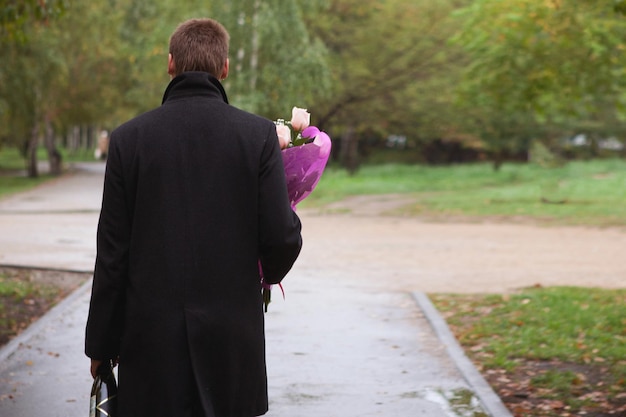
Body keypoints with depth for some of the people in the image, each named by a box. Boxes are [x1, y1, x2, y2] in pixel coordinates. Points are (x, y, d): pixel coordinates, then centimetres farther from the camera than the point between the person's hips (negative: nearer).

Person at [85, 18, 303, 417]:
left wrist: (101, 344, 7)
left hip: (152, 339, 0)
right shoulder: (259, 134, -3)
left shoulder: (129, 137, -2)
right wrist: (271, 273, 17)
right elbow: (282, 235, -7)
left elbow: (112, 253, -1)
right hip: (233, 338, 0)